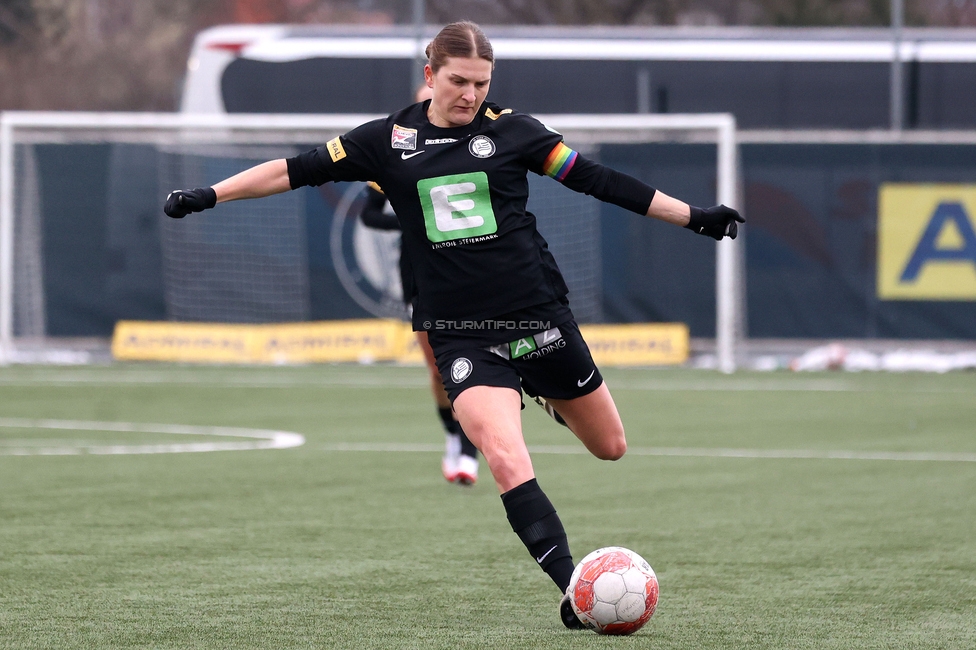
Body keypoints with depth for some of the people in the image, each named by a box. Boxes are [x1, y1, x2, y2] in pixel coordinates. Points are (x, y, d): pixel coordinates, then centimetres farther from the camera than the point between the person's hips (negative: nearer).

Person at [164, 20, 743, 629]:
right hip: (462, 335, -1)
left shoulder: (511, 130, 0)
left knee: (611, 447, 12)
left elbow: (598, 179, 3)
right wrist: (207, 196, 3)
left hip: (538, 315, 1)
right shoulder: (389, 139, 2)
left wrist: (695, 217, 1)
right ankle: (572, 589, -19)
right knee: (507, 459, -23)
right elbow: (298, 169, 7)